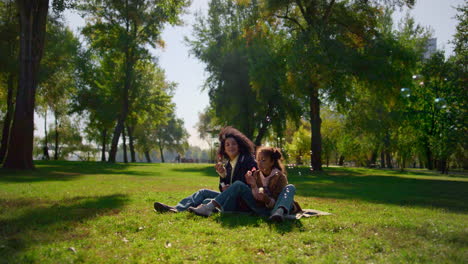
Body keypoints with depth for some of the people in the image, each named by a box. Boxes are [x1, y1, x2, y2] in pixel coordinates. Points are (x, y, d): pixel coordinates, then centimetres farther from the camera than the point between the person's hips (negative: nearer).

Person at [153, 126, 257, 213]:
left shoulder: (248, 161, -8)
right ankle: (176, 208, -12)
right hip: (229, 196, 8)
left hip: (241, 201, -8)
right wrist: (222, 175, -7)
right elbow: (223, 188, 12)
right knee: (204, 192, 0)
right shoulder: (228, 165, 15)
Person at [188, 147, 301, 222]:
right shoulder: (256, 175, 3)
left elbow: (274, 204, -13)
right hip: (260, 208, 4)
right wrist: (253, 186, -19)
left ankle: (279, 213, -58)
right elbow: (258, 202, -2)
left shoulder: (280, 177, -9)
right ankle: (209, 207, -28)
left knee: (290, 187, -28)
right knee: (239, 185, -12)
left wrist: (266, 198, -34)